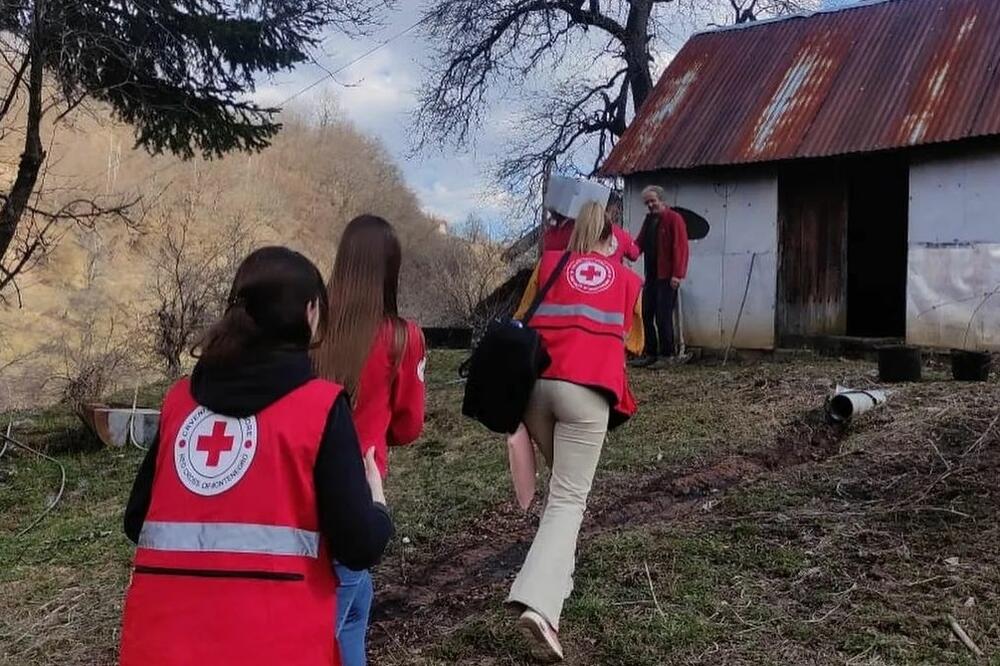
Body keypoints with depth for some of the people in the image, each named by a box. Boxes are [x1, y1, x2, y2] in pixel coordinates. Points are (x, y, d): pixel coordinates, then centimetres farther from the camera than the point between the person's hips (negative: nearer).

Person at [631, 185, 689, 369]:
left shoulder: (674, 218, -7)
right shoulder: (648, 220, 16)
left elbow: (680, 248, -14)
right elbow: (639, 244, 13)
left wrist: (678, 274, -21)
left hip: (667, 277, -8)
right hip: (651, 276, 8)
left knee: (663, 317, -6)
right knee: (647, 315, 9)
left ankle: (665, 355, 2)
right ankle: (650, 353, 17)